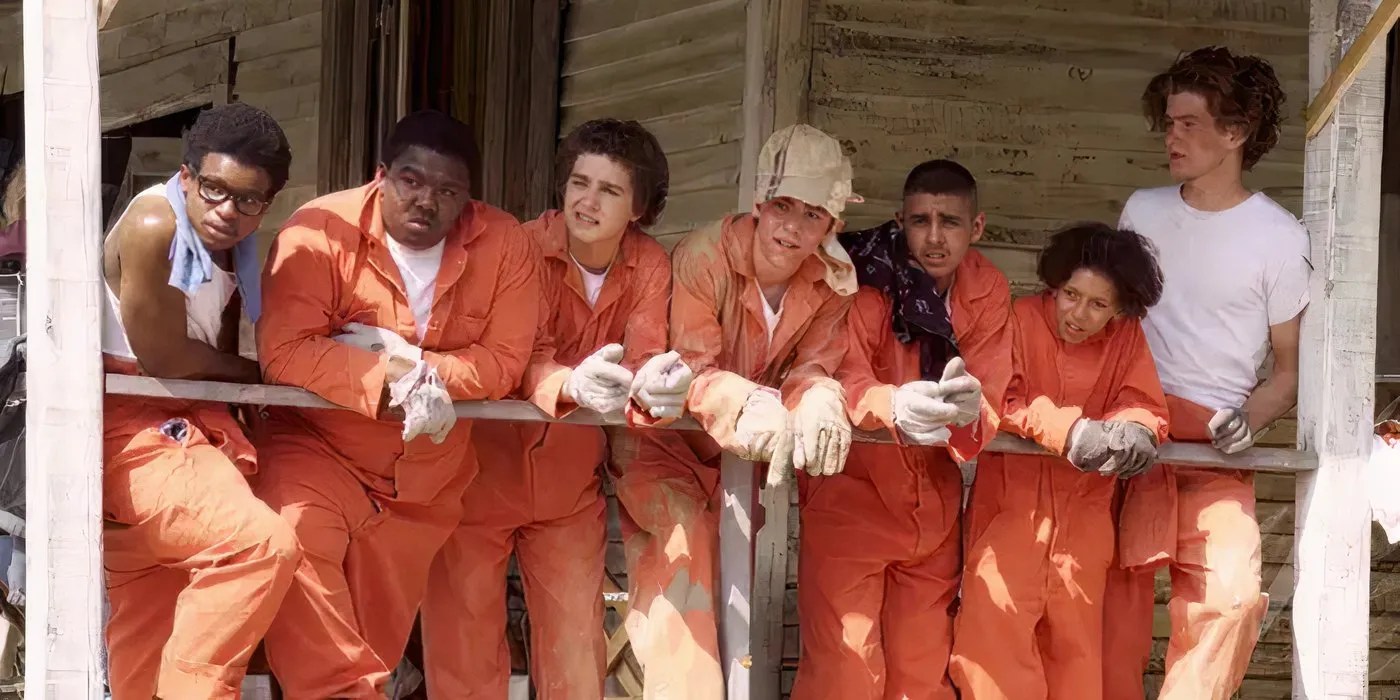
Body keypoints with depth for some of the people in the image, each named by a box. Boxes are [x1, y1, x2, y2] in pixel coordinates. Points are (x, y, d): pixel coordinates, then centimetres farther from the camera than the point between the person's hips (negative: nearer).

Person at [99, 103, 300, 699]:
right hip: (132, 426, -9)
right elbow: (163, 359, -16)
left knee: (149, 652, 15)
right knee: (263, 544, -26)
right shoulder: (154, 226, -20)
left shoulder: (234, 246, 6)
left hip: (185, 424, 9)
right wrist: (253, 375, -1)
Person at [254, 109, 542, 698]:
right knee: (294, 546, -32)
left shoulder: (505, 246, -9)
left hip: (426, 474, 3)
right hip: (319, 448, -3)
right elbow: (282, 351, -23)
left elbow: (505, 361, -10)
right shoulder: (321, 232, -17)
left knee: (379, 630, 11)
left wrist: (421, 371, -25)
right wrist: (384, 379, -29)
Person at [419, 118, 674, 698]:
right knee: (466, 627, 1)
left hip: (570, 476, 3)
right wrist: (572, 384, -51)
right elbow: (519, 359, -29)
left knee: (575, 629, 11)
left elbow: (643, 358, -19)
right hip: (485, 460, -3)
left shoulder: (649, 266, -6)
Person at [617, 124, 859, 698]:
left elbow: (812, 368, -14)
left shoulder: (833, 284, -11)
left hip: (741, 454, 5)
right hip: (663, 441, -5)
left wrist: (819, 401, -41)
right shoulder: (704, 256, -26)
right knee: (681, 540, -29)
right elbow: (685, 369, -31)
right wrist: (751, 406, -52)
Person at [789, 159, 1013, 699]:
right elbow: (840, 375, -29)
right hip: (849, 493, -4)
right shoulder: (863, 275, -16)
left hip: (933, 503, 4)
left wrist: (970, 409, -38)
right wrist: (894, 406, -51)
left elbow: (988, 399, -12)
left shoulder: (989, 292, -3)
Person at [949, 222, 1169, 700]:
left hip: (1084, 513, 3)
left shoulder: (1127, 338, 2)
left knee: (1076, 645, 10)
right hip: (1012, 506, -3)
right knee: (998, 636, -12)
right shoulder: (1021, 320, -9)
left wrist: (1136, 430, -27)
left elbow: (1146, 407, -2)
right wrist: (1065, 428, -32)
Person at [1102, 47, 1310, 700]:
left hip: (1215, 455, -3)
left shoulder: (1279, 237, -1)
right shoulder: (1141, 212, 10)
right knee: (1115, 604, -6)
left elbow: (1291, 370, 5)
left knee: (1231, 595, -24)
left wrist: (1247, 421, -13)